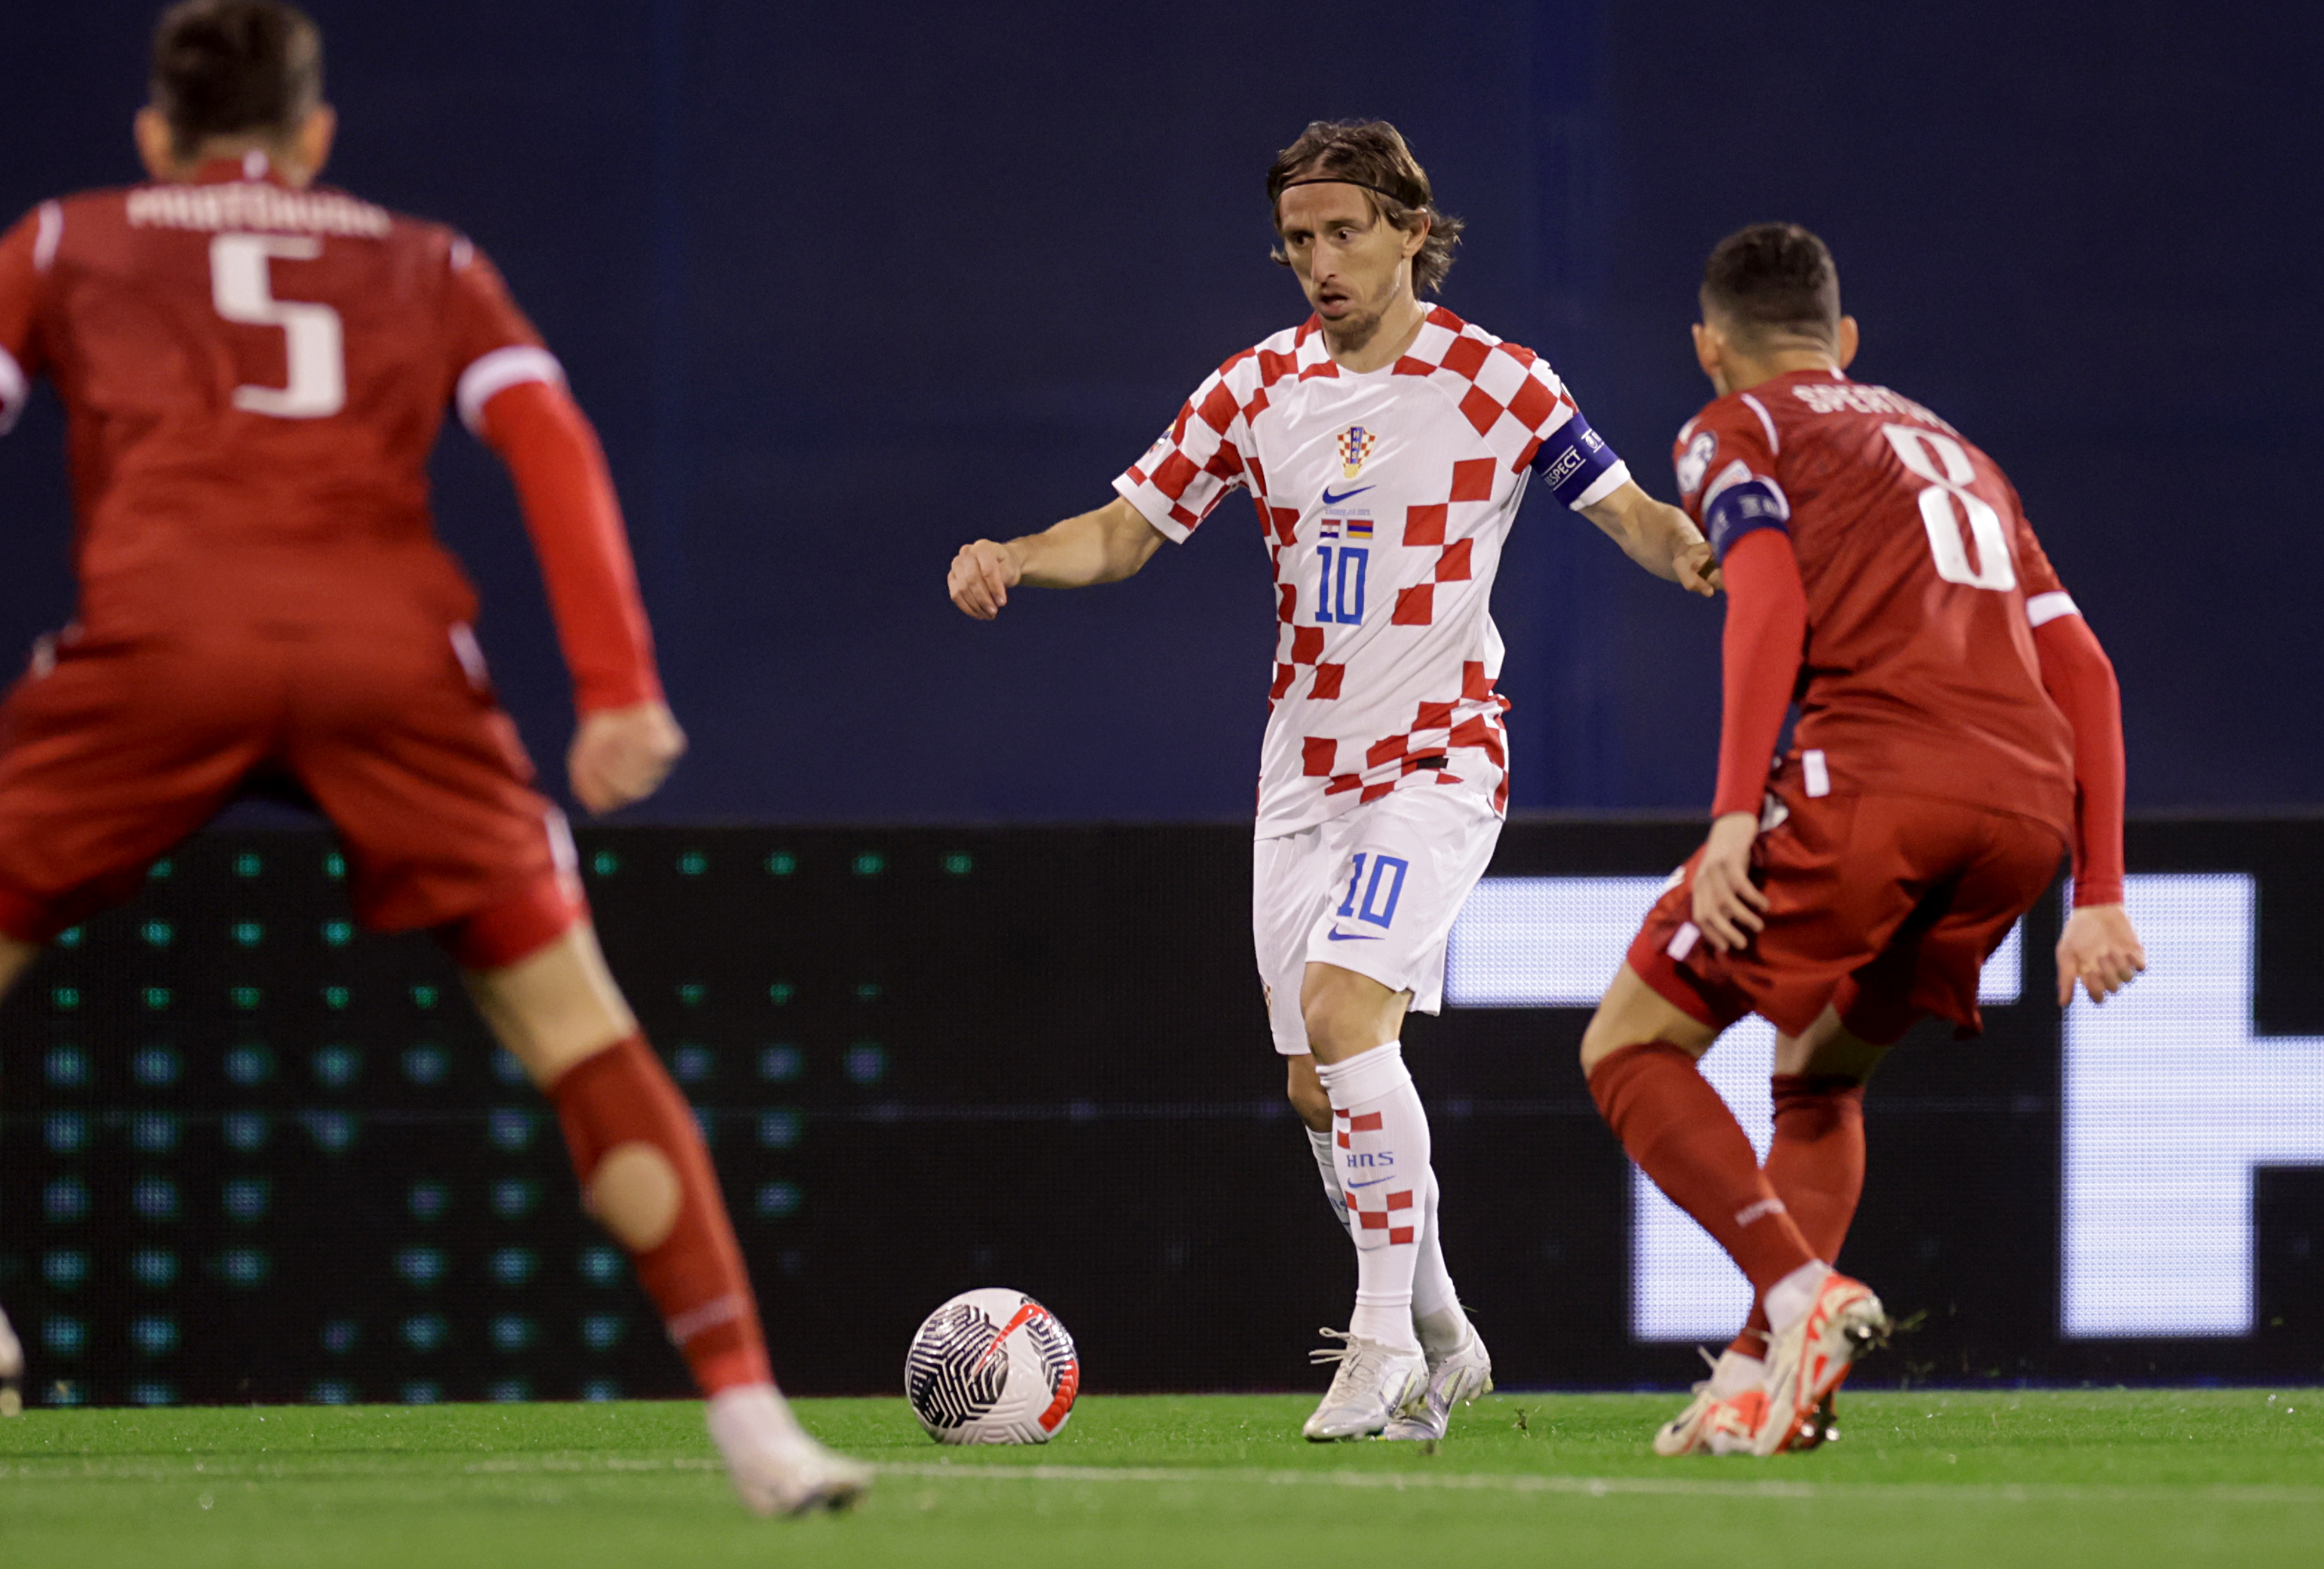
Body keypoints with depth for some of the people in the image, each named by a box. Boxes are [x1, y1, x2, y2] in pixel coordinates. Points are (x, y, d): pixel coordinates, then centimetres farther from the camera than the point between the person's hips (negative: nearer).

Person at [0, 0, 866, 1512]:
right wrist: (619, 688, 4)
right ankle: (749, 1411, -1)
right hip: (394, 650, 1)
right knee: (582, 1032, 7)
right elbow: (551, 440, 13)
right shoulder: (428, 266, 29)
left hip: (157, 643, -1)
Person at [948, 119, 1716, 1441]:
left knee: (1344, 1010, -24)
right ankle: (1440, 1339, 22)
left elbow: (1628, 513, -3)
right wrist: (1013, 560, -12)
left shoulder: (1496, 382, -6)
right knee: (1321, 1085, 5)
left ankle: (1388, 1346, -19)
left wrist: (1701, 552, -26)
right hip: (1303, 770, 5)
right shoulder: (1258, 388, 5)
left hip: (1439, 759, -5)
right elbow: (1129, 527, 7)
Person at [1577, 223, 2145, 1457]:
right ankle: (1771, 1376, 7)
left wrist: (1734, 815, -13)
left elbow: (1770, 602, -5)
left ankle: (1798, 1290, -16)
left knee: (1631, 1046, 7)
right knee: (1818, 1076, 25)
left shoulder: (1736, 430, 15)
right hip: (2030, 802, 6)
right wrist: (2098, 895, 21)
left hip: (1871, 775, -6)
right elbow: (2084, 673, 24)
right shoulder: (1954, 451, 33)